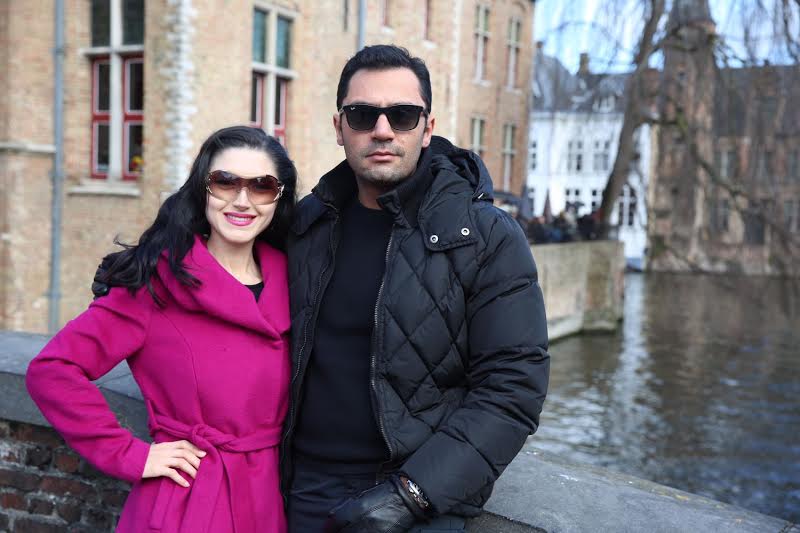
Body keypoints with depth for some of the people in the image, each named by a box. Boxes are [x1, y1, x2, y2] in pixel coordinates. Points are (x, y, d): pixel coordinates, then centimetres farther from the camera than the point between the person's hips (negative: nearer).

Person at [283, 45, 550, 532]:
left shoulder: (488, 237, -10)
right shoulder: (308, 225, 3)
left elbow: (512, 387, -14)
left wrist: (414, 493, -20)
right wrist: (265, 467, 4)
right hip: (303, 491, 4)